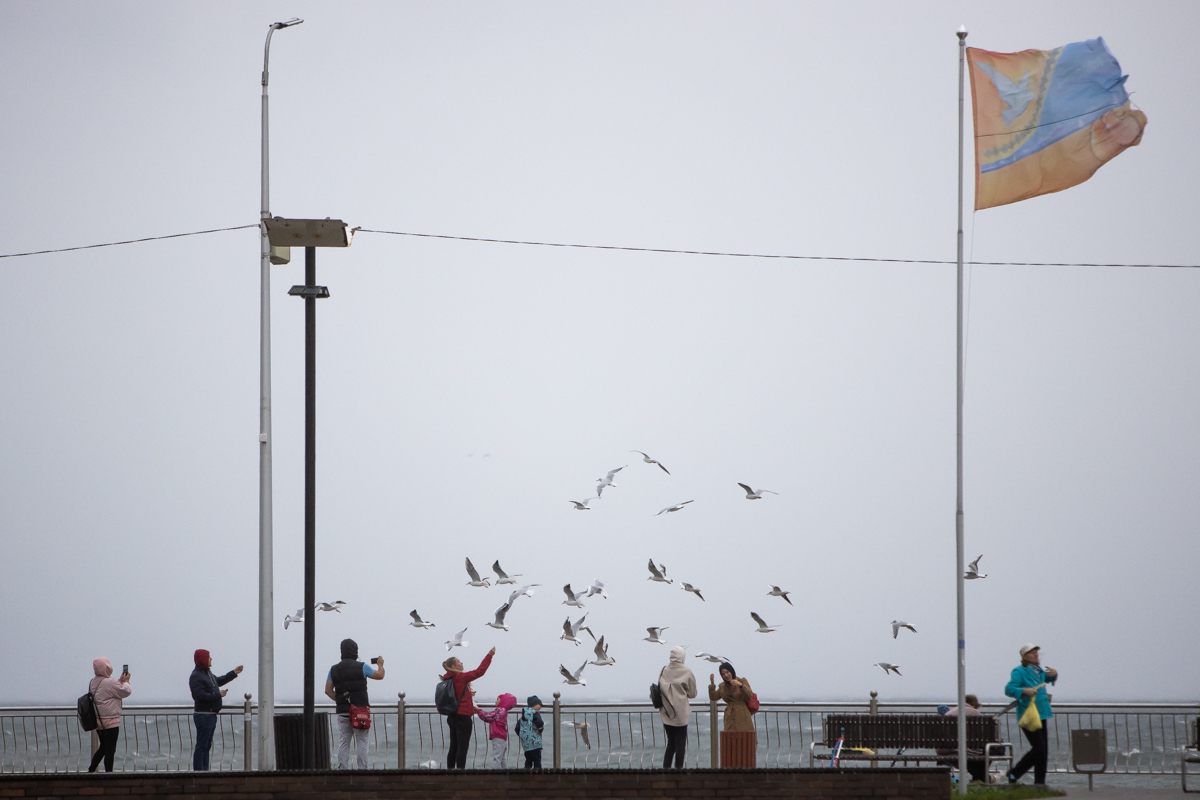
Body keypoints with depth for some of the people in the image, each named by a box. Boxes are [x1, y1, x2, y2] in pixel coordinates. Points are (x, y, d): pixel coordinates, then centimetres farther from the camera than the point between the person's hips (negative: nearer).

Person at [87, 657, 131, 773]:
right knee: (110, 750, 0)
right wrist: (125, 681, 8)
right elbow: (126, 692, -10)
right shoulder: (110, 683, -19)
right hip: (111, 723, -8)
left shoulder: (93, 683, 8)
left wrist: (121, 681, 14)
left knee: (103, 747, 20)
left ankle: (91, 770, 19)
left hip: (98, 723, 8)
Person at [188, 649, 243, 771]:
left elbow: (218, 681, 34)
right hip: (203, 715, -10)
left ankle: (205, 770, 16)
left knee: (207, 746, 13)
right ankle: (198, 771, -10)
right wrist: (218, 694, -18)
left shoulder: (207, 673, 15)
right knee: (201, 746, -10)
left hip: (211, 715, 10)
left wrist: (234, 673, 34)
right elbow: (201, 696, -26)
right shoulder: (196, 677, -17)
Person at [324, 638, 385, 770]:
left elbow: (328, 690, 4)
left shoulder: (334, 669, 6)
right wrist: (380, 665, 29)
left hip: (342, 711, 3)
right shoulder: (361, 667, -4)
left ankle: (342, 770, 1)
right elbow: (379, 675, 9)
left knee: (343, 743, 5)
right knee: (361, 743, 1)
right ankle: (362, 770, -3)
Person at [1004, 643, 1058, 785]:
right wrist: (1024, 691, -35)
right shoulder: (1019, 672, -9)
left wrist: (1054, 674, 13)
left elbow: (1048, 679, 35)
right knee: (1039, 749, -14)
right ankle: (1014, 774, -1)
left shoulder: (1039, 671, 14)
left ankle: (1040, 782, 11)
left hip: (1041, 714, 8)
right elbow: (1009, 689, -20)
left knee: (1044, 751, 5)